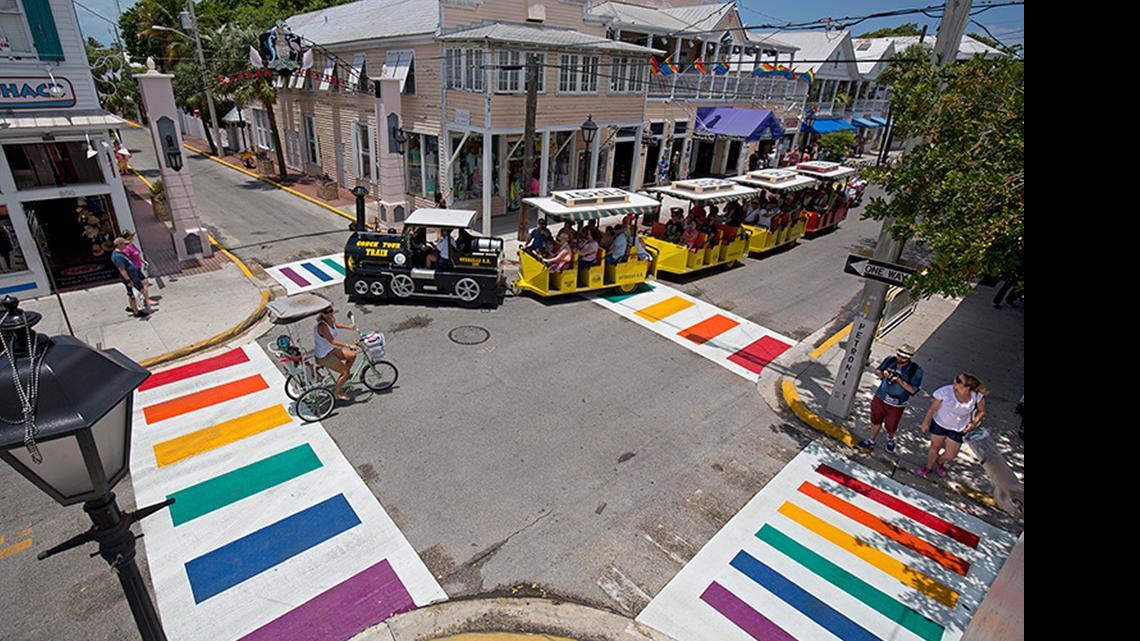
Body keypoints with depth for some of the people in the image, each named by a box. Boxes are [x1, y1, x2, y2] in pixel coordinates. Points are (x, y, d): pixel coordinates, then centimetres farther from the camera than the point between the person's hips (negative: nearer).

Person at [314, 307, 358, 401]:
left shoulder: (331, 320, -6)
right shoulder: (322, 326, -33)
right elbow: (332, 341, -39)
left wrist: (348, 327, 18)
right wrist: (348, 345, -43)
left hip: (331, 350, 9)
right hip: (323, 357, -9)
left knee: (352, 355, 11)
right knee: (346, 371, -8)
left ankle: (344, 377, 29)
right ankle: (337, 392, 12)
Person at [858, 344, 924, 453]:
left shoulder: (915, 370, -19)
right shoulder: (890, 360, -10)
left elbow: (913, 390, -20)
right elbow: (877, 371, 4)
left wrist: (899, 381, -31)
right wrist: (883, 374, -18)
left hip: (896, 405, -2)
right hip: (879, 398, 3)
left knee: (891, 427, 15)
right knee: (875, 421, 19)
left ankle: (890, 439, 49)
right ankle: (871, 441, 42)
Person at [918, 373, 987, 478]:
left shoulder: (977, 396, -24)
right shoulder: (946, 391, -28)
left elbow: (981, 411, -1)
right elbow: (933, 408, -13)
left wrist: (974, 423, -14)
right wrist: (926, 422, -3)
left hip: (958, 429, 1)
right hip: (939, 423, -1)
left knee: (951, 455, 12)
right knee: (935, 447, 16)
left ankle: (939, 462, 47)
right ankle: (928, 467, 43)